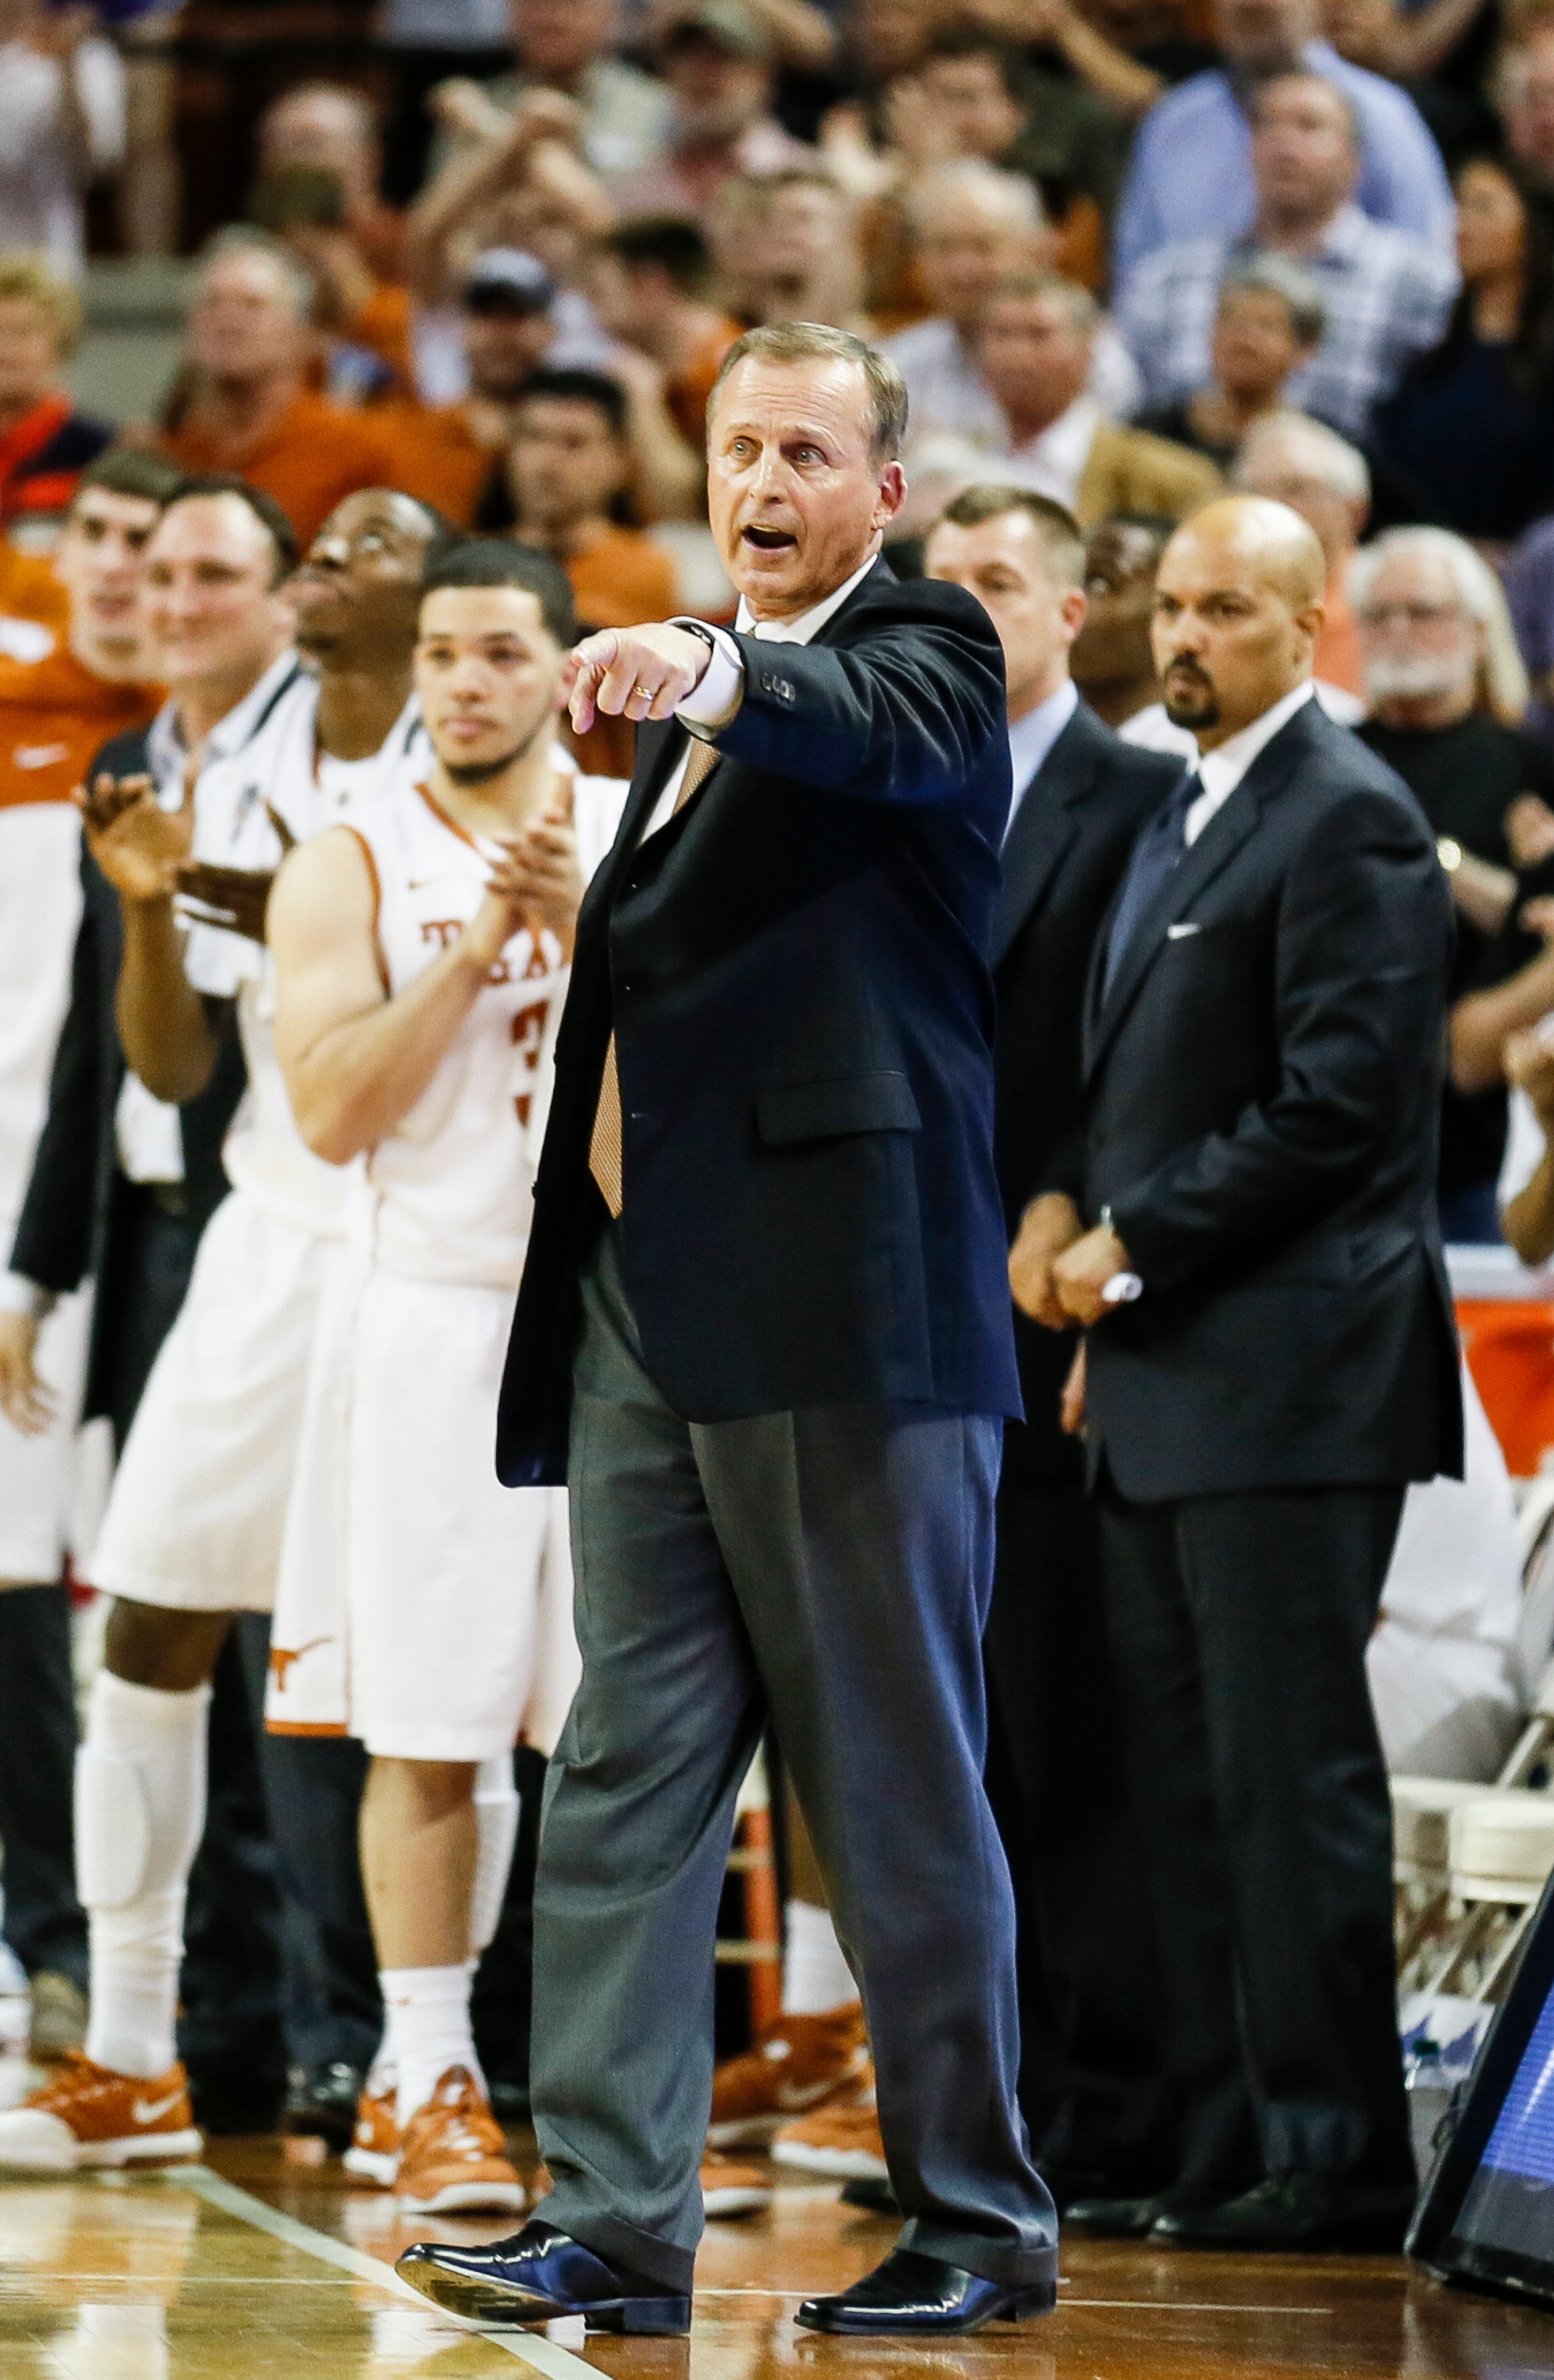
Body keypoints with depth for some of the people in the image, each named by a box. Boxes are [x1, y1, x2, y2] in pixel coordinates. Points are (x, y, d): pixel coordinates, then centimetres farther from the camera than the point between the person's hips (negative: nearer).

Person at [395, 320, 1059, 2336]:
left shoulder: (925, 656, -2)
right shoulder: (699, 711, 23)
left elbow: (875, 729, -27)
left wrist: (706, 670, -45)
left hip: (846, 1309, -8)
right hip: (653, 1302, 8)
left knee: (900, 1786, -2)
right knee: (628, 1760, 1)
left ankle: (980, 2221, 7)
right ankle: (617, 2223, 0)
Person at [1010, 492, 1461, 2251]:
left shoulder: (1348, 820, -10)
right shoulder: (1179, 823, 20)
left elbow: (1340, 1105, -17)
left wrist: (1134, 1246, -13)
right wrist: (1067, 1211, 7)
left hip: (1287, 1379, -9)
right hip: (1163, 1391, 9)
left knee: (1292, 1773, -8)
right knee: (1187, 1779, 9)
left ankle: (1336, 2158, -4)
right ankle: (1224, 2151, 13)